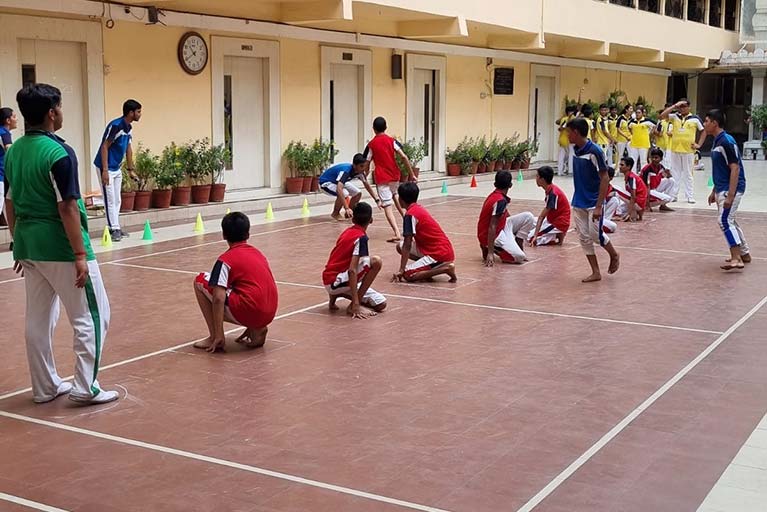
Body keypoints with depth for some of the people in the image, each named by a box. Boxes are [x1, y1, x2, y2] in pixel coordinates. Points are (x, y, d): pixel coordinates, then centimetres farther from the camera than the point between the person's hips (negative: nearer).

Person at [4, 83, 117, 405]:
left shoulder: (13, 152, 7)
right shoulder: (58, 153, -17)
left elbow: (10, 205, 13)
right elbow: (68, 208, -19)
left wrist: (19, 245, 21)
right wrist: (80, 254, -16)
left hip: (28, 245, 8)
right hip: (60, 247, -8)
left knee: (38, 320, 14)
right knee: (92, 316, 2)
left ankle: (45, 387, 22)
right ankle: (85, 388, 3)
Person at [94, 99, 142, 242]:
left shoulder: (129, 127, 6)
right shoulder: (116, 125, -21)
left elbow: (128, 149, 15)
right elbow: (104, 147, -22)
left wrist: (130, 170, 16)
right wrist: (105, 170, -25)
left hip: (117, 169, 9)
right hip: (107, 168, -9)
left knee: (117, 200, 12)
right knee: (110, 200, -6)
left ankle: (115, 228, 19)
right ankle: (114, 229, -5)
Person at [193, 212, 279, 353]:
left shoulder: (226, 259, -2)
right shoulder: (258, 253, 20)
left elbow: (218, 299, -12)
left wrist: (219, 336, -12)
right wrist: (252, 325, 36)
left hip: (248, 312, -7)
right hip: (269, 315, 7)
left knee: (201, 281, 7)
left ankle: (215, 337, 2)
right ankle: (257, 331, 11)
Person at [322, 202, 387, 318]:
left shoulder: (347, 231, 10)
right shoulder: (361, 237, -15)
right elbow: (352, 270, -25)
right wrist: (356, 304, -28)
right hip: (335, 281, -8)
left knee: (381, 304, 3)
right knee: (376, 261, -23)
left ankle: (335, 294, 9)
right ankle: (353, 307, -17)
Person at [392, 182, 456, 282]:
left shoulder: (410, 214, -15)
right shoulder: (419, 208, 12)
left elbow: (407, 245, -18)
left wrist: (401, 270, -17)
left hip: (439, 254, -9)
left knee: (407, 275, -15)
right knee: (400, 246, 12)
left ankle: (445, 268, -12)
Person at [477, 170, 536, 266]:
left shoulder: (495, 195, 6)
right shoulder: (500, 201, -23)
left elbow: (506, 215, 23)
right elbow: (492, 227, -28)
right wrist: (490, 253, -31)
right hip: (492, 235, -9)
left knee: (528, 217, 2)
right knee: (519, 257, -23)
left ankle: (516, 245, 7)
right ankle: (489, 249, -4)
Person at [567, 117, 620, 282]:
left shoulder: (594, 151, -17)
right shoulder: (576, 150, 5)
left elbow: (605, 178, -17)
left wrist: (599, 206, -21)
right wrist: (577, 198, 17)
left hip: (593, 203, -7)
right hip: (579, 203, 7)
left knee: (596, 234, -7)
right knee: (584, 237, 5)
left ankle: (614, 256, 22)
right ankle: (596, 272, 12)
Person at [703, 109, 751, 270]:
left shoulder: (727, 141, -18)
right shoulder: (717, 142, 12)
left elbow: (735, 169, -21)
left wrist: (730, 196, -25)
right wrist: (714, 192, 23)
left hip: (731, 189, -10)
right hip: (722, 189, 10)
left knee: (725, 221, -16)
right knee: (730, 221, 16)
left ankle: (736, 259, -17)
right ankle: (744, 254, 28)